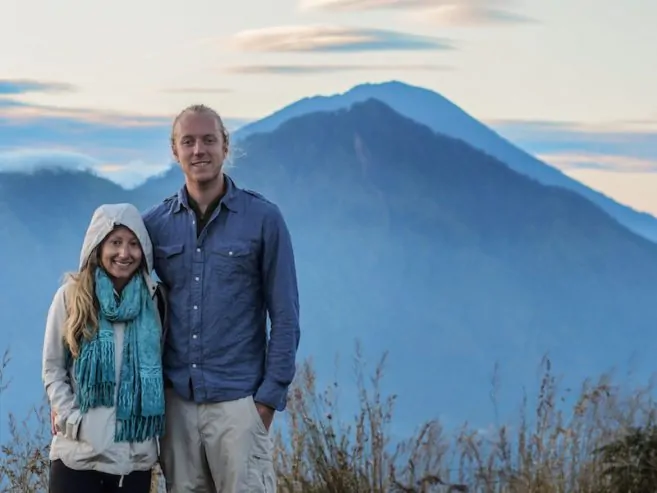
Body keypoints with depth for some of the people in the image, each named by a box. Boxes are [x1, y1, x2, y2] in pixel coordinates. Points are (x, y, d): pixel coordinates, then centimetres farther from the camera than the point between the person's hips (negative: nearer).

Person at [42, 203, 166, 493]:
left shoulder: (152, 300, 6)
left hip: (136, 455, 2)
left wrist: (152, 425, 4)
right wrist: (73, 420, -8)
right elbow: (52, 368, 2)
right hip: (78, 453, -2)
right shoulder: (72, 295, 0)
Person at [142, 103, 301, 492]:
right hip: (176, 400, 3)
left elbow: (285, 316, -1)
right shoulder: (155, 223, 6)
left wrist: (271, 395, -6)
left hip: (238, 399, -3)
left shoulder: (263, 218, -2)